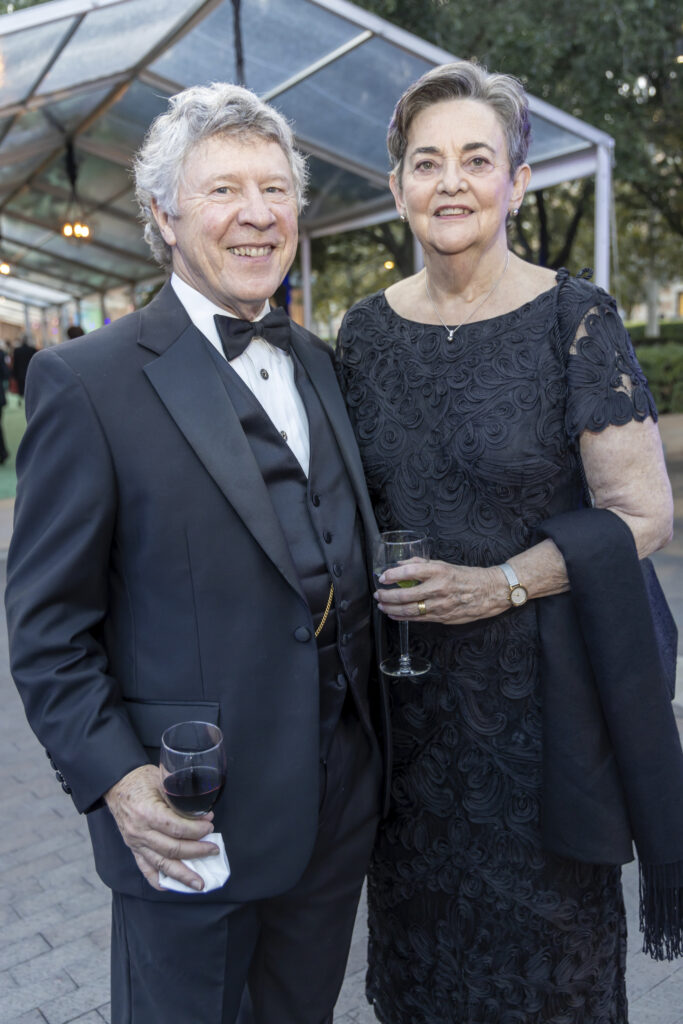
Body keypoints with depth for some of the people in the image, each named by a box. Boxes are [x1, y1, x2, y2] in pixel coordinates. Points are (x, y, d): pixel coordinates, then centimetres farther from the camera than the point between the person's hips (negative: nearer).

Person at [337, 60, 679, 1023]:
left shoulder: (575, 319, -10)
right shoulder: (366, 329, 3)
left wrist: (501, 585, -20)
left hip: (538, 680, -3)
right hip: (404, 681, 4)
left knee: (541, 928, 15)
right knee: (421, 921, 20)